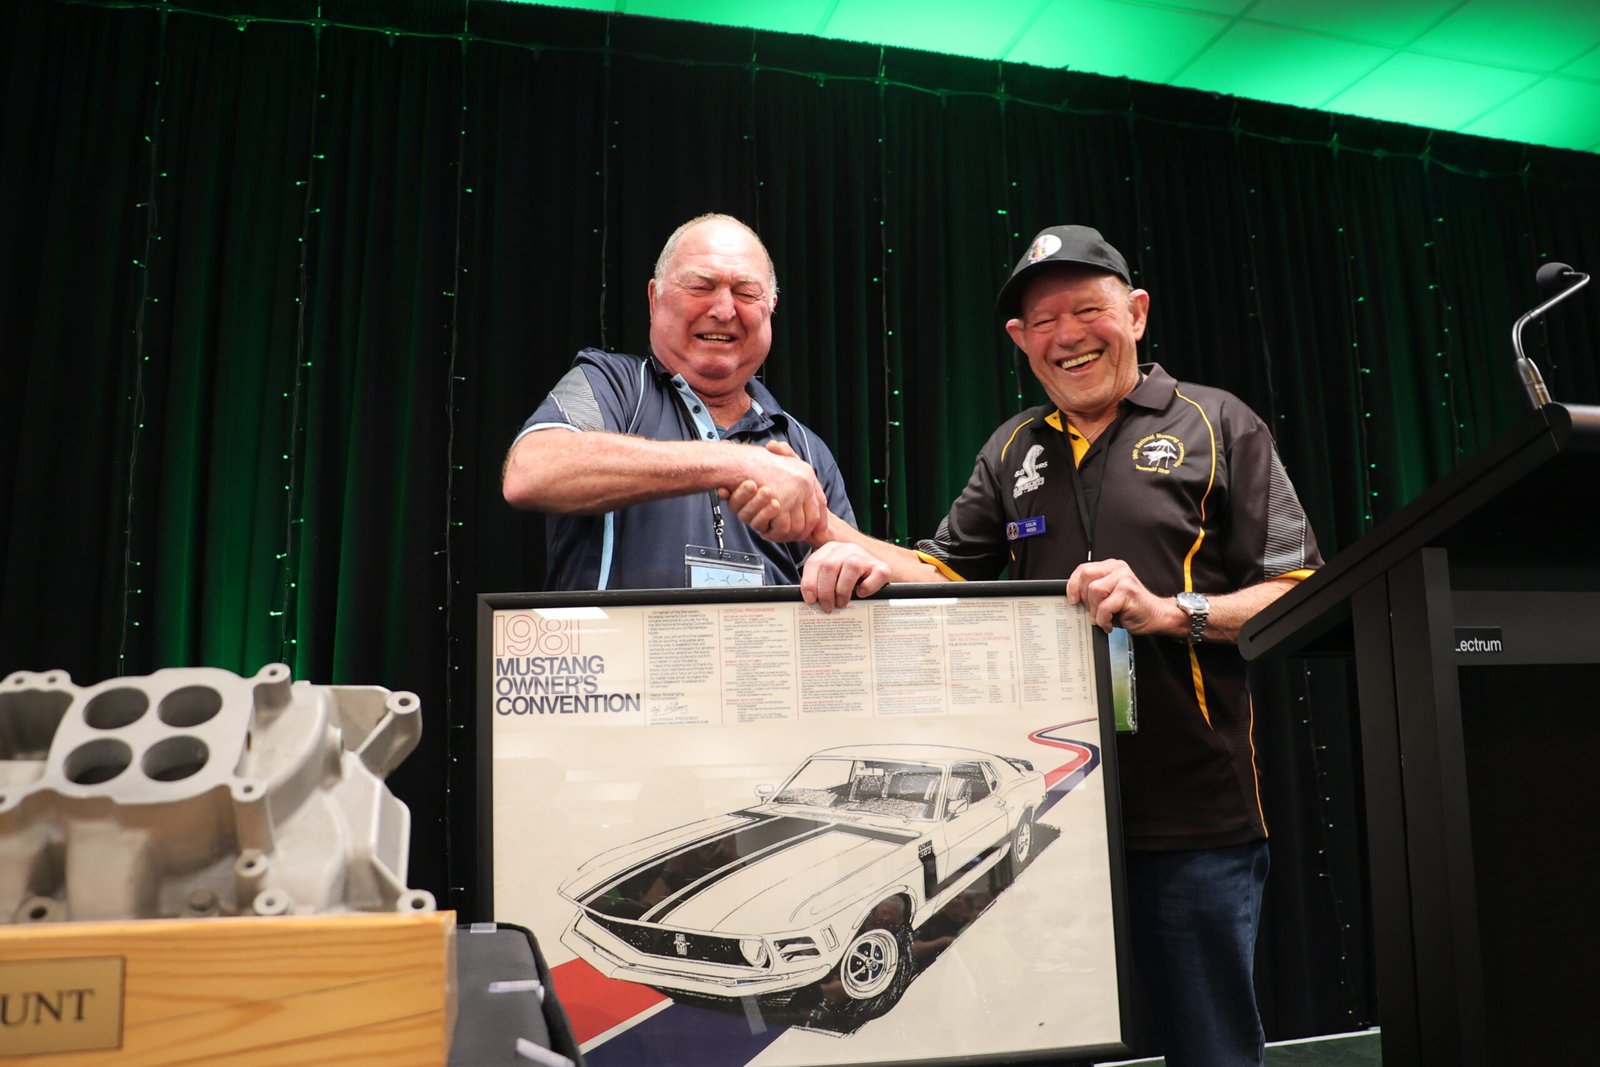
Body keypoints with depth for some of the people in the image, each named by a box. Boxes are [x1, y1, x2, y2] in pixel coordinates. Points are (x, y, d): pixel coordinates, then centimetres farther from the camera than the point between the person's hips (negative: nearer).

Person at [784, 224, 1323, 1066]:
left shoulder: (1215, 426, 2)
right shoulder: (1011, 451, 14)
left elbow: (1300, 594, -2)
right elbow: (946, 573, 11)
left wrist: (1168, 611, -18)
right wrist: (860, 555, -10)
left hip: (1193, 815, -3)